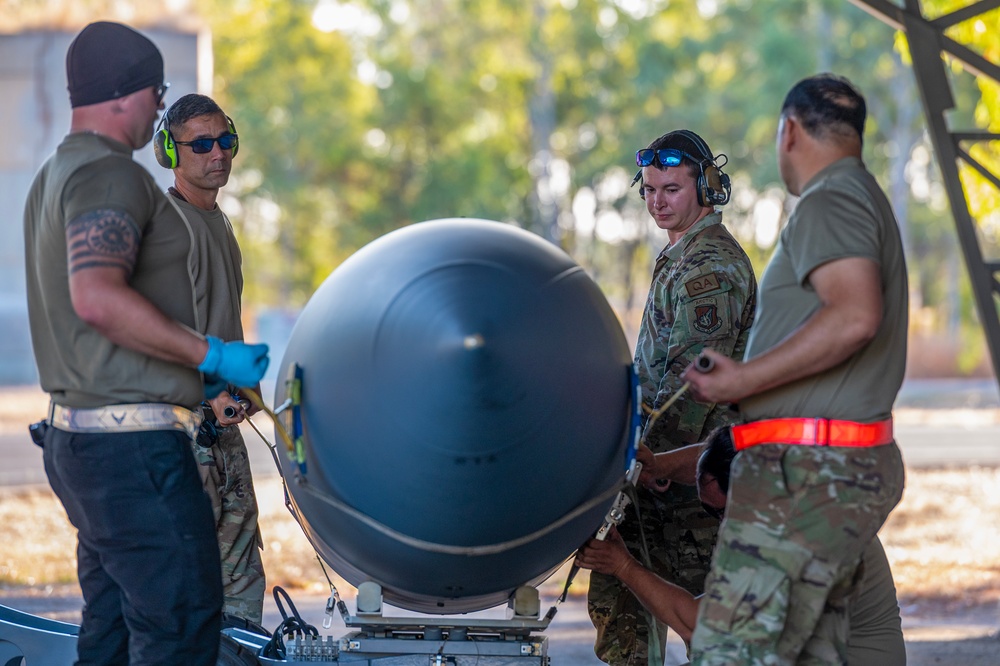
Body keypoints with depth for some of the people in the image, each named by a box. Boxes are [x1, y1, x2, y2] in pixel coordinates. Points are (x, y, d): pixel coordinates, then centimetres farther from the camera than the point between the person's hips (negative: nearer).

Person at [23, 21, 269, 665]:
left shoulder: (54, 176, 20)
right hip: (133, 444, -11)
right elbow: (98, 297, -29)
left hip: (77, 436, 11)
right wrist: (210, 355, -21)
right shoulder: (108, 173, -14)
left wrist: (188, 376, 27)